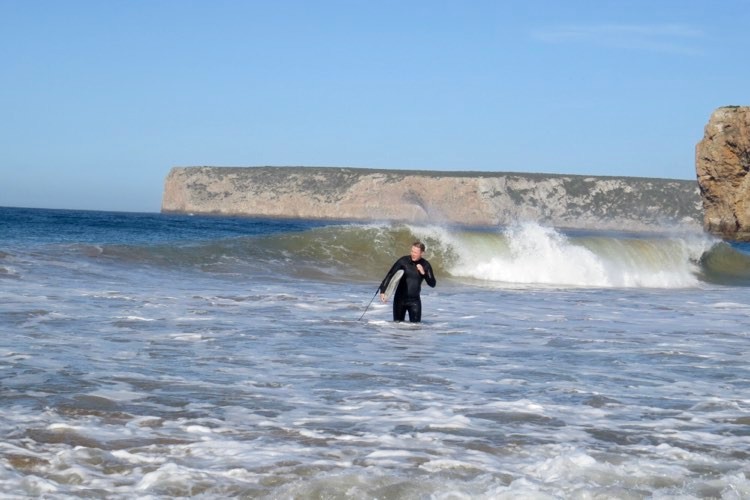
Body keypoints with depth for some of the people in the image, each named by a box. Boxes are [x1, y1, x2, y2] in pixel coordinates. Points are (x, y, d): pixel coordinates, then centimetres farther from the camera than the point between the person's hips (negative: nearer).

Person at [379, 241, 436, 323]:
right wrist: (382, 291, -20)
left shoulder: (425, 265, -3)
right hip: (400, 298, -1)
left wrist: (423, 273, -18)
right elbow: (390, 275, -11)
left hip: (414, 300, 1)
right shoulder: (404, 261, -10)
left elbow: (433, 284, -2)